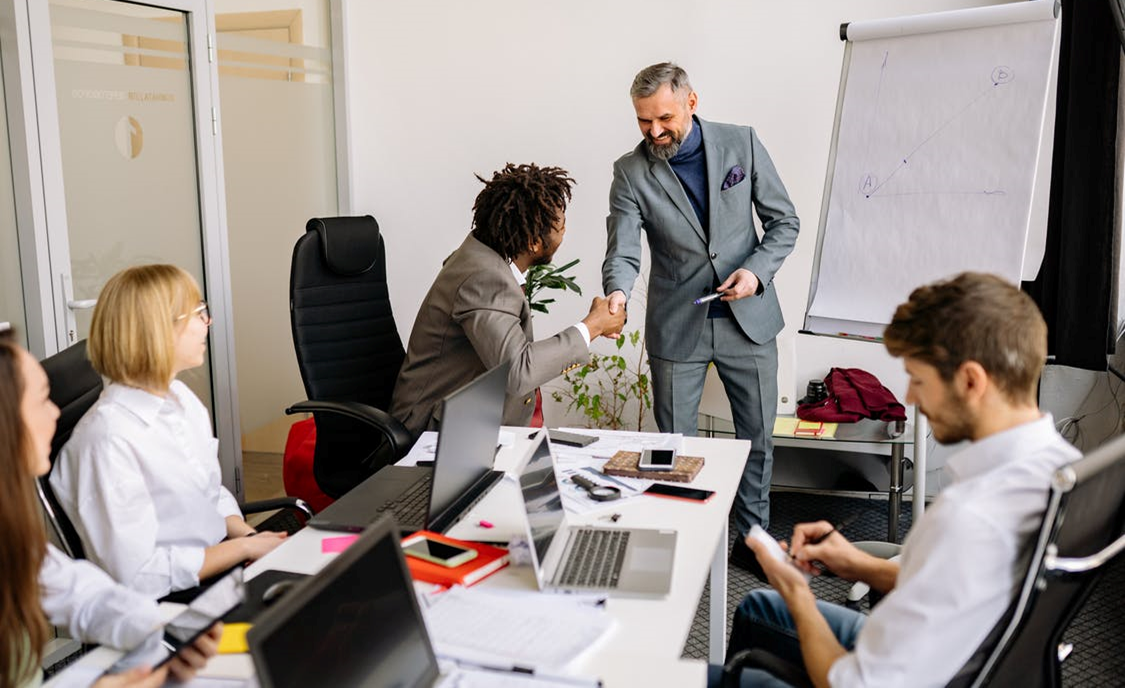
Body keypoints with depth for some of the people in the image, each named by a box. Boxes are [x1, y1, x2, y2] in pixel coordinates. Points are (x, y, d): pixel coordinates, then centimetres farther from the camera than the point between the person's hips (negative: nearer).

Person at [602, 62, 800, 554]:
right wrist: (617, 293, -36)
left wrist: (757, 270, -15)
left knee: (757, 436, 13)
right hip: (677, 327, -1)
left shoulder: (741, 144, -4)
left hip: (748, 318, 1)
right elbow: (623, 250, -14)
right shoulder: (631, 172, -7)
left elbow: (784, 222, 2)